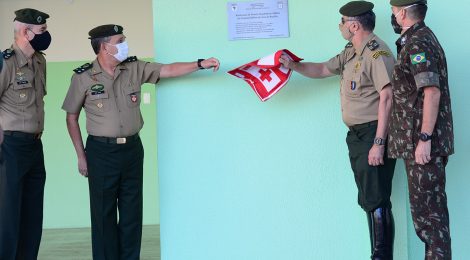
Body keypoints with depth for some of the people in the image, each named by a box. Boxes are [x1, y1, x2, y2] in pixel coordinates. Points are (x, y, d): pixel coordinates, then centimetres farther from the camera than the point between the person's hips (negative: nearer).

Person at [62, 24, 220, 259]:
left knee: (132, 211, 9)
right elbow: (71, 117, 2)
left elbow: (168, 70, 1)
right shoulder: (83, 77, -6)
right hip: (101, 151, -3)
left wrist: (200, 64, -11)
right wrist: (81, 156, 1)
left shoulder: (135, 68, 2)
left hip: (132, 148, 4)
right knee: (103, 213, 3)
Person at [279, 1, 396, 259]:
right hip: (357, 136, 10)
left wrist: (379, 143, -25)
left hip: (374, 135, -10)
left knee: (376, 202, -9)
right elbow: (322, 69, 29)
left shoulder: (376, 52, -15)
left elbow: (387, 97, -22)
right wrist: (294, 65, 13)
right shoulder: (351, 53, 16)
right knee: (367, 200, 13)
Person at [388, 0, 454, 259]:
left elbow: (432, 92, -23)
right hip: (419, 141, 10)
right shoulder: (422, 39, 18)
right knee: (430, 207, 15)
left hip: (423, 143, -10)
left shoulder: (417, 43, -14)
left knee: (427, 208, -6)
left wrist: (424, 139, -23)